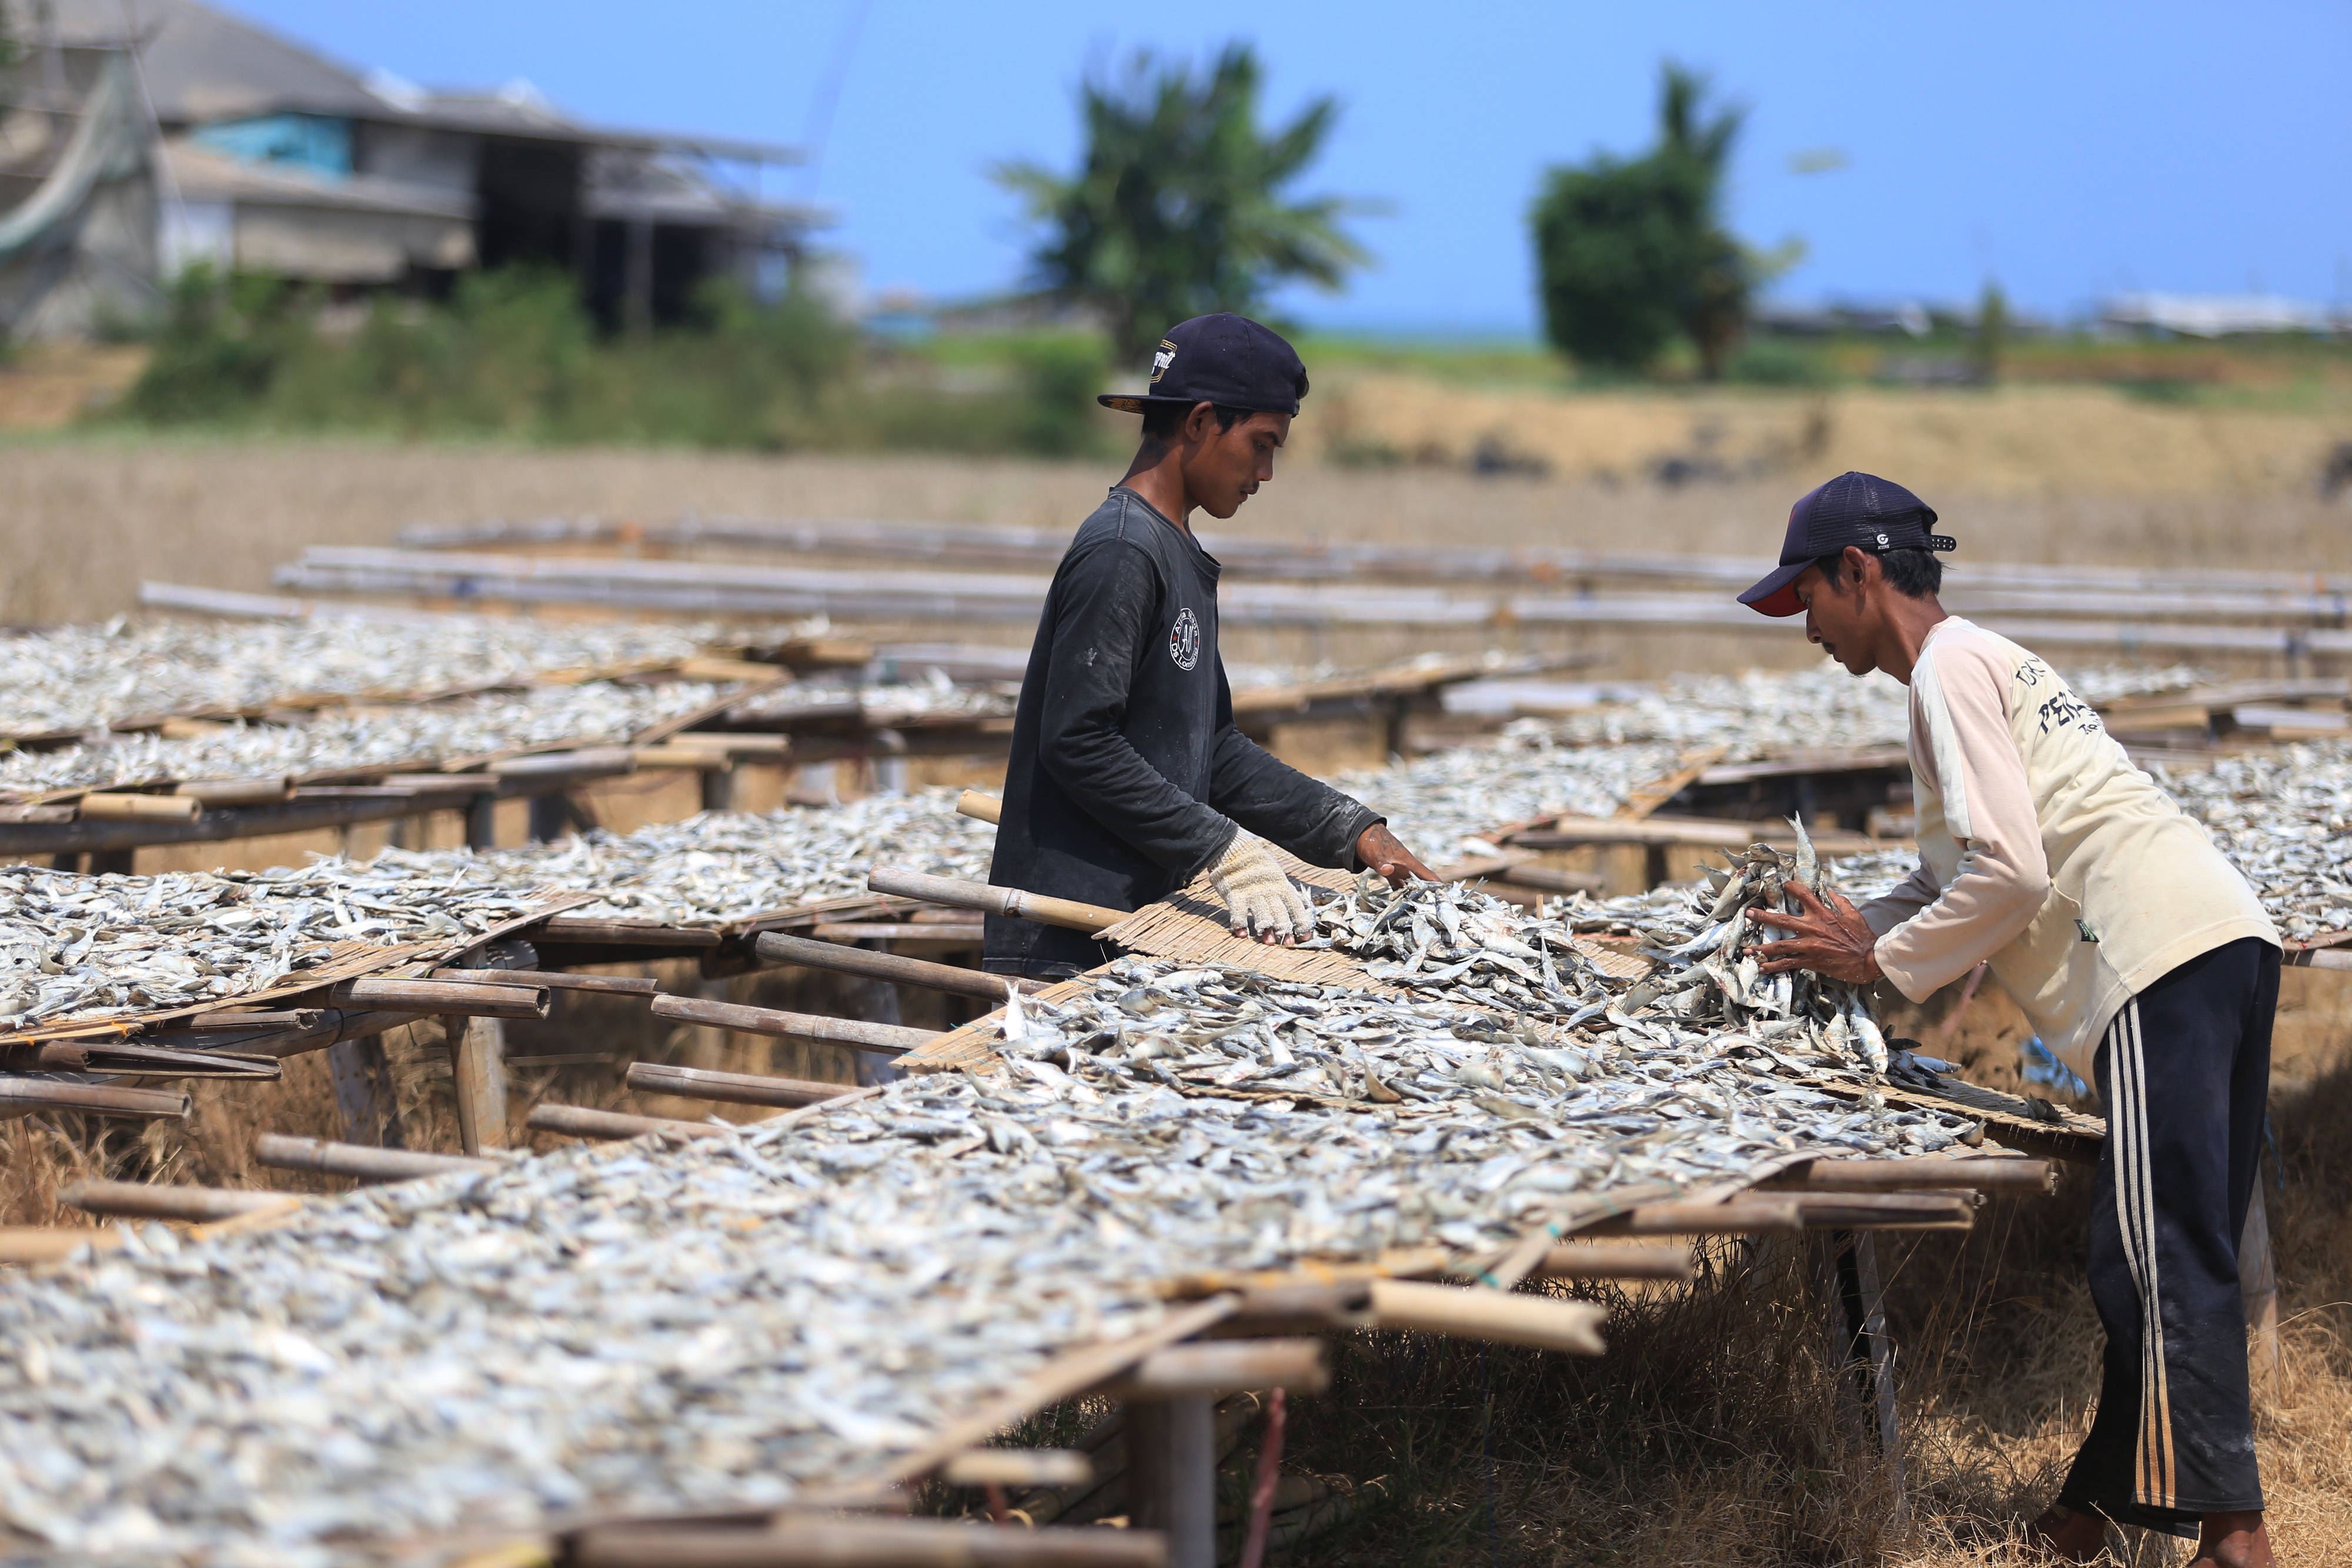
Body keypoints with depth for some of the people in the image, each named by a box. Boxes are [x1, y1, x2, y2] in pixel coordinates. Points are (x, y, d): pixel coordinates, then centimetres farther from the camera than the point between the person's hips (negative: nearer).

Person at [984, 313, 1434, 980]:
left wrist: (1353, 832, 13)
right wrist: (1226, 851, -18)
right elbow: (1079, 744, -19)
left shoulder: (1181, 559, 20)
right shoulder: (1118, 555, -12)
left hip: (1128, 932, 9)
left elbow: (1213, 751, 21)